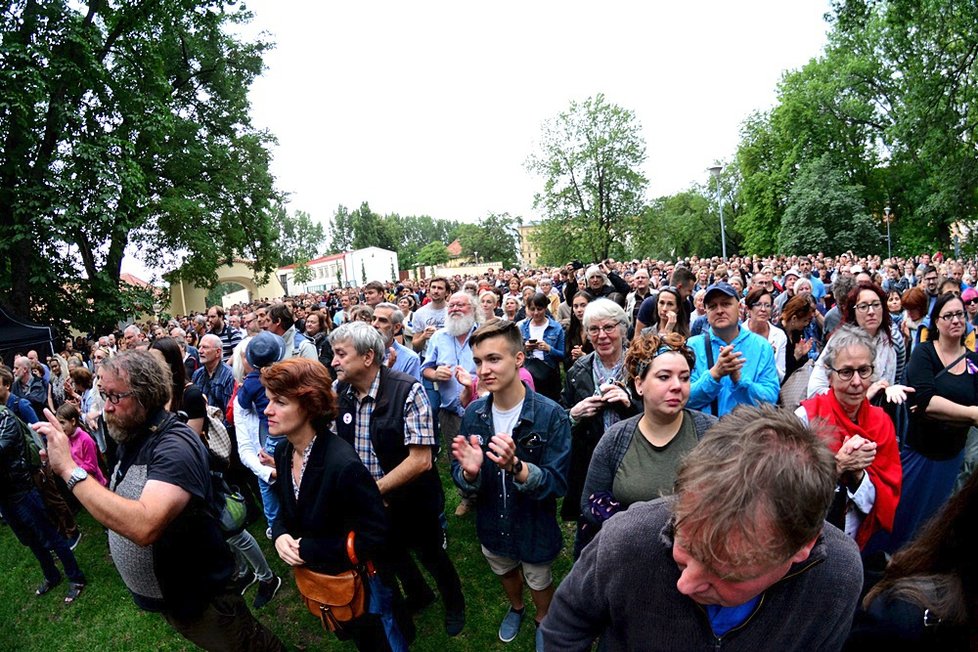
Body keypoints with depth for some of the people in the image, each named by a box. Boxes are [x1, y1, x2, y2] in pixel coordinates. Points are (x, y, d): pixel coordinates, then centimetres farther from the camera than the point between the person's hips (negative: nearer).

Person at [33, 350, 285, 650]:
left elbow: (145, 526, -42)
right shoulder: (131, 437, 0)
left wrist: (69, 469, -38)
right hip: (156, 591, 9)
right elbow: (118, 508, 14)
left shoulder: (175, 444, -29)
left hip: (196, 596, -9)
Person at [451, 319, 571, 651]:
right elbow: (461, 477, -7)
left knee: (539, 582, 25)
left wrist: (516, 466, -43)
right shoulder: (474, 413, -14)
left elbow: (557, 483, -25)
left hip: (535, 527, -3)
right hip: (492, 524, 4)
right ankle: (516, 608, 65)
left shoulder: (550, 414, -27)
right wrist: (470, 472, -31)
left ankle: (543, 621, 59)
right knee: (504, 572, 32)